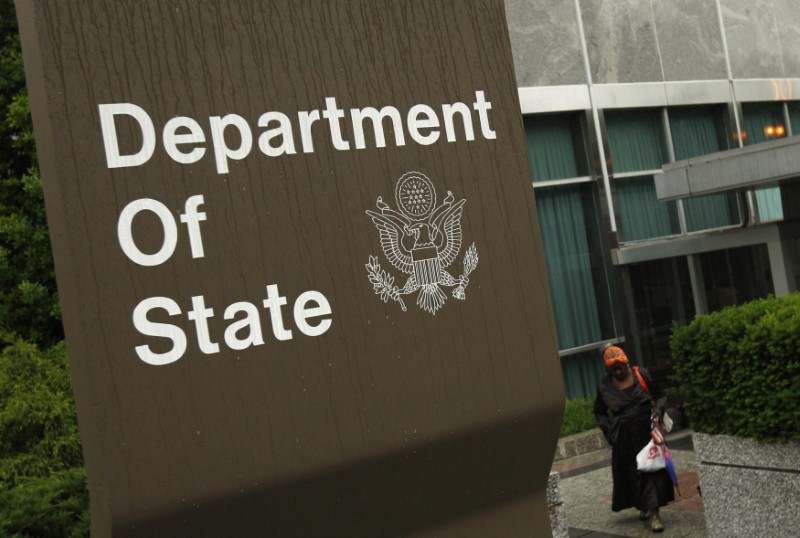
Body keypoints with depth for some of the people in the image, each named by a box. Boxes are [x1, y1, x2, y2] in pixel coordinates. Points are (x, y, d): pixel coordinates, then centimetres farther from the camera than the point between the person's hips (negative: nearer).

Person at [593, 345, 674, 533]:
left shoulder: (642, 375, -1)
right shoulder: (604, 386, 1)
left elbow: (660, 396, 9)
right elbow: (599, 412, 12)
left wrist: (658, 410, -11)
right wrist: (610, 430, -2)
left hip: (648, 431, 0)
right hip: (625, 438, 0)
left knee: (652, 467, -5)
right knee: (631, 472, 5)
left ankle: (653, 512, -4)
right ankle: (644, 506, 23)